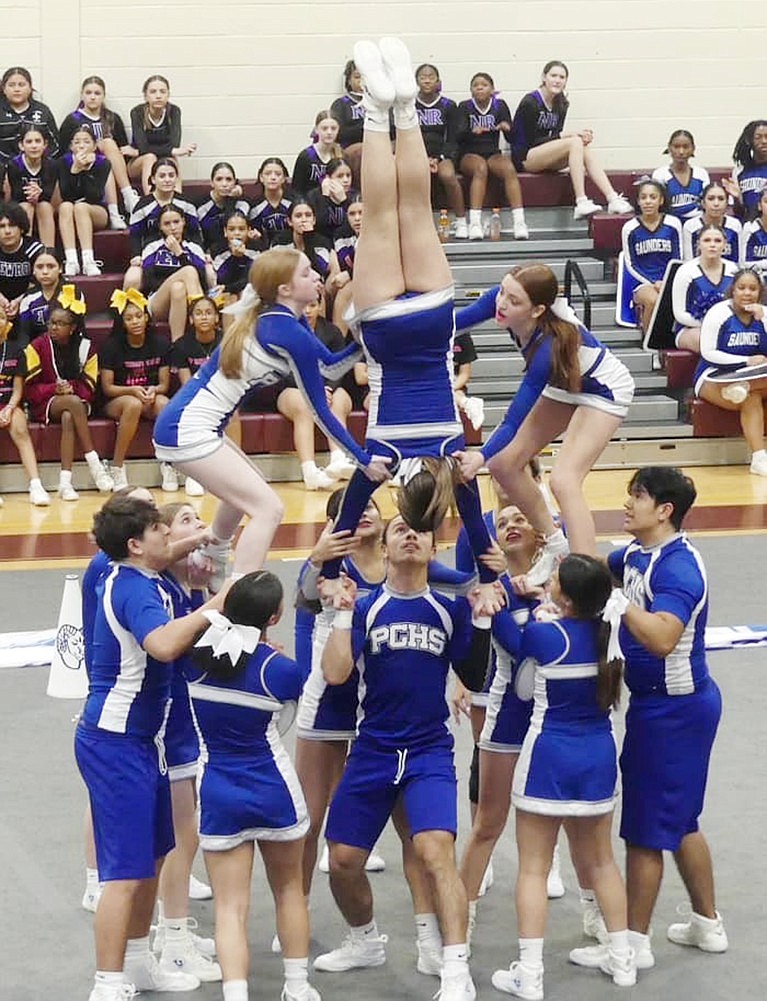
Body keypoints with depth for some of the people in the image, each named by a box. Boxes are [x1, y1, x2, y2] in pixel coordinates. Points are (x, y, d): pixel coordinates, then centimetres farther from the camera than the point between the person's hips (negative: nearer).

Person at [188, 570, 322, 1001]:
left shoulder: (198, 651, -11)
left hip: (218, 797, 1)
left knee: (231, 906, 2)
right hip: (274, 793, -1)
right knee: (289, 888, 21)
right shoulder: (279, 668, -16)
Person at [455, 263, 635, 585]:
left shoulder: (548, 346, -41)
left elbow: (514, 421, -38)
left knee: (564, 480, -24)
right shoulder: (502, 299, -26)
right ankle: (554, 542, 20)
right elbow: (459, 320, -10)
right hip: (565, 385, 8)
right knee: (505, 463, -1)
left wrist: (481, 457, -50)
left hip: (604, 390, -8)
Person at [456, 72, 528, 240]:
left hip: (493, 154, 2)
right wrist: (472, 131, -33)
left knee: (509, 169, -31)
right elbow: (459, 135, -10)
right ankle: (474, 224, -45)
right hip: (469, 155, -2)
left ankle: (519, 222, -40)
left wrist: (507, 128, -20)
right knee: (481, 168, -36)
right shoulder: (465, 107, 5)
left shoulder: (500, 105, 9)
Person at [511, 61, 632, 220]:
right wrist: (568, 135, -20)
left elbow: (555, 137, 8)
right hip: (524, 157, -7)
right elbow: (532, 141, -16)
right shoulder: (530, 102, -13)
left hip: (545, 156, 7)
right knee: (575, 143, -27)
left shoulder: (561, 104, 10)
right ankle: (581, 203, -36)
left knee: (586, 148, -19)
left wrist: (580, 136, -12)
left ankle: (613, 199, -31)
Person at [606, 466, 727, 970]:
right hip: (663, 703, 9)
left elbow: (661, 638, -36)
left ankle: (635, 941, 9)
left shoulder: (678, 566, -23)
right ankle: (708, 924, 31)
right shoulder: (636, 555, 4)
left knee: (646, 827, 0)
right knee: (680, 822, 19)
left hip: (672, 707, -9)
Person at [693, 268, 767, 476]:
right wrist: (746, 361, -17)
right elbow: (708, 352, -12)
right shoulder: (719, 313, -7)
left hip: (749, 376, 5)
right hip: (714, 377, -5)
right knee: (750, 399, -34)